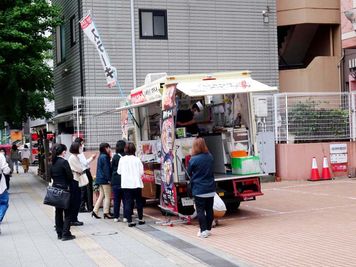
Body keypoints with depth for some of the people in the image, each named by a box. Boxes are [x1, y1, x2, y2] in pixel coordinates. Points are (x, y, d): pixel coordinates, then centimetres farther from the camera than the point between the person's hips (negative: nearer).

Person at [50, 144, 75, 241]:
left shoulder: (53, 162, 6)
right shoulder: (64, 162, -16)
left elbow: (51, 175, 12)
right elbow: (70, 176, -14)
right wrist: (70, 187, 2)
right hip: (64, 189, -7)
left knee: (58, 212, 13)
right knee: (68, 212, 1)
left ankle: (59, 233, 19)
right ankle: (66, 234, -1)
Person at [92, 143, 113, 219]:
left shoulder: (100, 156, 14)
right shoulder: (105, 157, -15)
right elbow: (107, 169, -18)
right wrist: (109, 179, -17)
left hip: (100, 179, 9)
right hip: (105, 179, -9)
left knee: (101, 196, 13)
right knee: (108, 196, -1)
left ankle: (95, 211, 9)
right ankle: (106, 213, 1)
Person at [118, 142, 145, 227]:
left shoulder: (122, 159, -4)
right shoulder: (137, 159, -6)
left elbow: (119, 171, 2)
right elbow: (141, 172, -3)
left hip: (126, 184, 0)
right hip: (137, 183, 0)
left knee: (128, 202, 2)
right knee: (139, 201, 14)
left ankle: (130, 221, -1)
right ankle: (140, 219, 22)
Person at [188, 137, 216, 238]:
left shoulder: (193, 160, -14)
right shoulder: (210, 157, 0)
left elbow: (189, 172, -1)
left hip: (199, 190, -5)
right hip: (210, 189, 5)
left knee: (200, 210, 2)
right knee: (209, 209, 12)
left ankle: (203, 231, -2)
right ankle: (208, 229, 20)